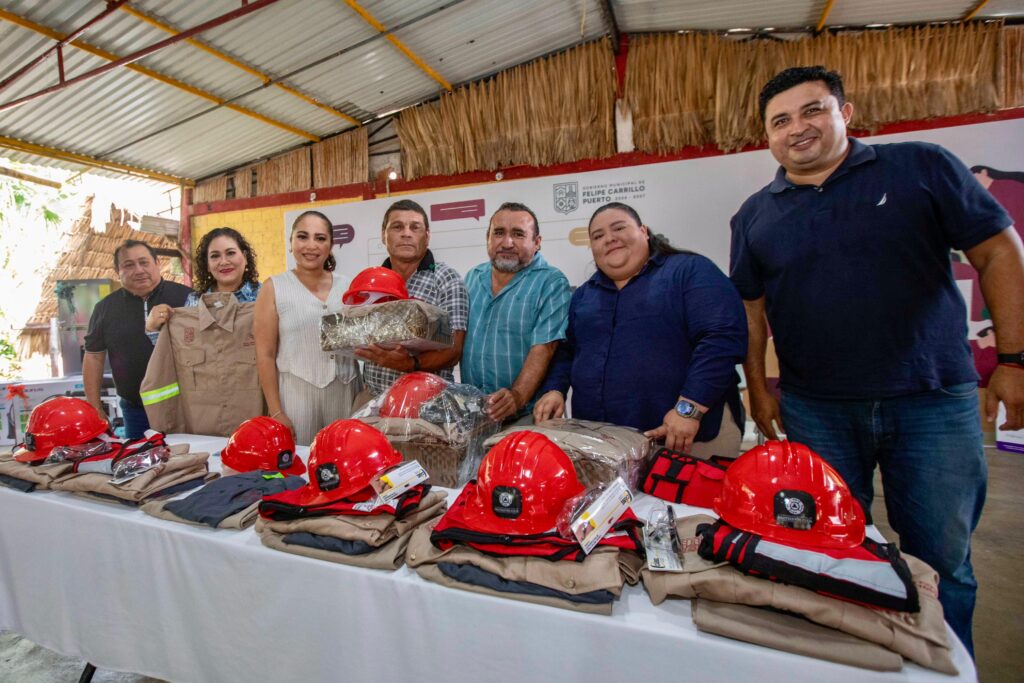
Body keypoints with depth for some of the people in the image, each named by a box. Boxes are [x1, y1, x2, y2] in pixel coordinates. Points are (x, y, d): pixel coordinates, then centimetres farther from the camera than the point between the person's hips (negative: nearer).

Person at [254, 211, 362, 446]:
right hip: (296, 392, -2)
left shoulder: (346, 287, 7)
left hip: (345, 393, 3)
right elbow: (265, 355, -3)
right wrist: (276, 412, -8)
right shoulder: (274, 288, 0)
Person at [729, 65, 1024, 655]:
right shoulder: (755, 216, 5)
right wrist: (758, 387, 5)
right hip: (815, 412, 2)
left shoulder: (922, 167, 0)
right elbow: (751, 308, 8)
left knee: (942, 558, 11)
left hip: (934, 401, -1)